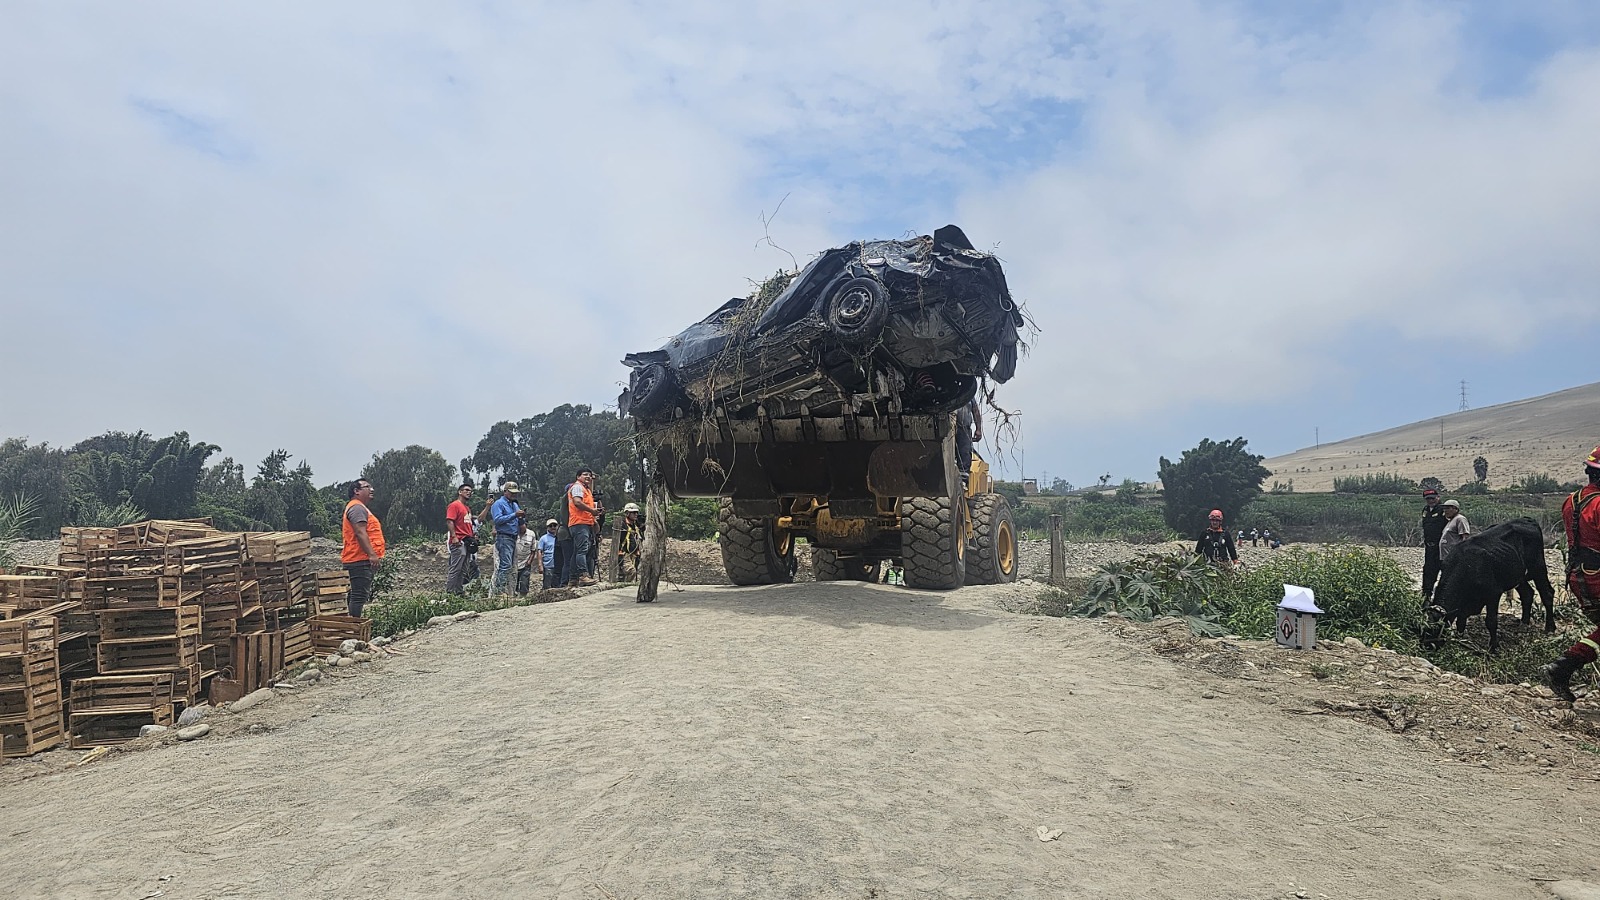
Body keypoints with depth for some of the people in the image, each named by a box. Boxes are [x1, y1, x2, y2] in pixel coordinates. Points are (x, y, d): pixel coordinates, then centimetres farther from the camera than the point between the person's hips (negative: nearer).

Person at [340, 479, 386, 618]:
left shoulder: (359, 508, 23)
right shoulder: (357, 508, -12)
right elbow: (360, 533, -22)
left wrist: (372, 554, 25)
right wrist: (372, 554, -26)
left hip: (360, 560, 11)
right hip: (360, 560, -11)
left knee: (360, 595, 14)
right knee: (359, 596, -13)